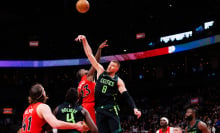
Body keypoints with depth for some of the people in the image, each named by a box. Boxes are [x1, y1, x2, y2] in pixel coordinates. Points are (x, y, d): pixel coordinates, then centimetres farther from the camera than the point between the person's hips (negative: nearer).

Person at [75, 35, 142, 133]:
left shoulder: (118, 81, 2)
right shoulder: (101, 71, 8)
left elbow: (126, 96, -4)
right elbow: (90, 55, 5)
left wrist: (134, 108, -19)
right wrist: (84, 40, -1)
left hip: (111, 109, -3)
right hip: (99, 110, 3)